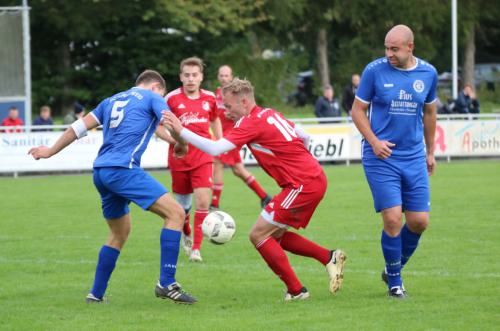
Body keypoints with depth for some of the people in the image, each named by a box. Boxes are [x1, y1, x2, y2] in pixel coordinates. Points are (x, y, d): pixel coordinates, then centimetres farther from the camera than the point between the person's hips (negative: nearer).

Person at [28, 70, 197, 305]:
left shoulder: (112, 100, 25)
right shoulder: (152, 98, 8)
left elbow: (80, 127, 26)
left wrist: (50, 151, 34)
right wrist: (183, 146, 13)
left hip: (100, 171, 8)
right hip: (123, 169, -8)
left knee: (119, 233, 23)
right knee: (175, 213, -9)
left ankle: (96, 294, 25)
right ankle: (166, 284, -16)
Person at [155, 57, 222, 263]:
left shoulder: (209, 98, 3)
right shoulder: (172, 98, -6)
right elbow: (157, 126, -1)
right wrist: (174, 140, -15)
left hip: (203, 159, 1)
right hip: (179, 159, -1)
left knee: (203, 202, -13)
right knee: (183, 203, 12)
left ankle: (196, 248, -7)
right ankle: (186, 232, 43)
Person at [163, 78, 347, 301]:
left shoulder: (252, 123, -14)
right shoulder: (270, 114, 13)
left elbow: (215, 148, -23)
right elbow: (304, 137, 22)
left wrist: (181, 130, -20)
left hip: (303, 185, -10)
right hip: (315, 177, 10)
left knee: (258, 235, -5)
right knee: (274, 235, 18)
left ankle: (296, 290, -2)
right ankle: (329, 258, 15)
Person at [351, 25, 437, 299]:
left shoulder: (428, 73, 3)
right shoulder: (374, 70, -6)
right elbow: (358, 109, 1)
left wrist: (430, 152, 21)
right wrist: (373, 141, -12)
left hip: (414, 158, 4)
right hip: (381, 157, -4)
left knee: (419, 222, 1)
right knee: (393, 219, -11)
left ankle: (393, 269, 25)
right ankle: (394, 282, 6)